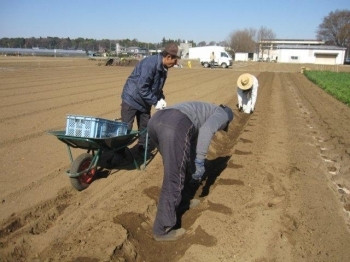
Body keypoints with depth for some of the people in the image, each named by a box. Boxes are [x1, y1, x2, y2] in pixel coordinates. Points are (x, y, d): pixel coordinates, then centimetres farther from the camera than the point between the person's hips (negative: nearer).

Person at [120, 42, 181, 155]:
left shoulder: (163, 68, 0)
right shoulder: (150, 63, -28)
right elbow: (142, 87, -30)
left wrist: (161, 99, -5)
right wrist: (155, 102, -23)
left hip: (145, 101, 8)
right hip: (132, 99, -8)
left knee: (145, 127, 12)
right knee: (126, 128, -2)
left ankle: (142, 149, 26)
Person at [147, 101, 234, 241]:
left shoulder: (200, 113, 44)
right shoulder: (222, 114, 21)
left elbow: (192, 143, 51)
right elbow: (206, 130, -3)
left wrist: (195, 172, 60)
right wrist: (200, 162, -1)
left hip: (155, 121, 9)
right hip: (174, 126, -9)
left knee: (173, 169, 31)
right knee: (173, 180, 4)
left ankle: (173, 205, 47)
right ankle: (162, 230, 16)